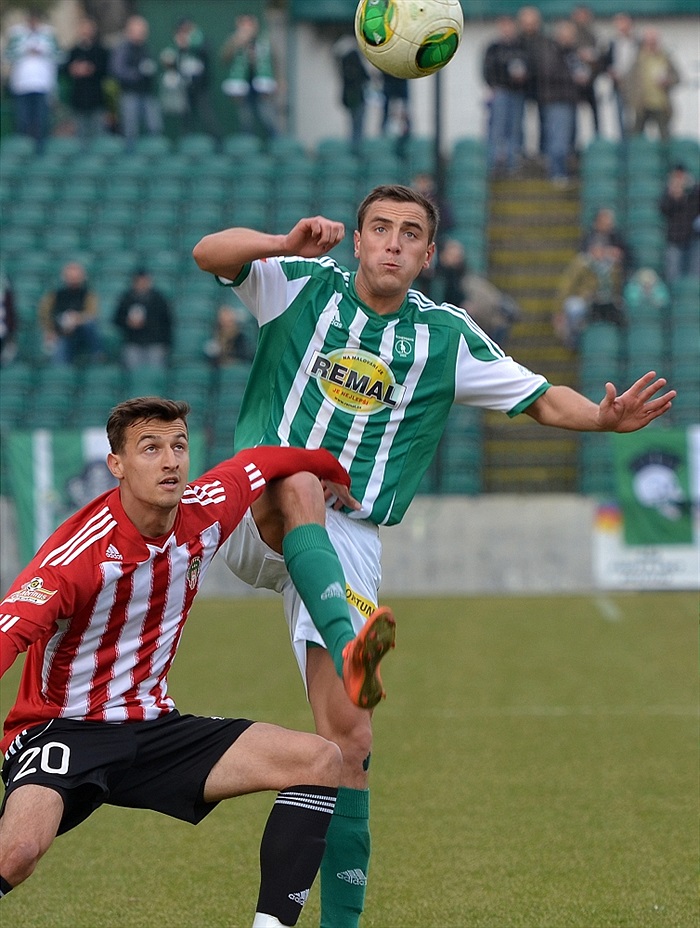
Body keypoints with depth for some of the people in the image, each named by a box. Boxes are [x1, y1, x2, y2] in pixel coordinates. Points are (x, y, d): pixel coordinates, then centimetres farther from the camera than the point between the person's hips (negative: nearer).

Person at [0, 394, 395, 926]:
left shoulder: (206, 512, -3)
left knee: (320, 761, -5)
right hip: (61, 729, -7)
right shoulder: (81, 551, -23)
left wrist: (335, 477, 37)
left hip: (152, 727, 7)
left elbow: (263, 463, 18)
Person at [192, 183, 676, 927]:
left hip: (347, 538, 2)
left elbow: (540, 399, 8)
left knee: (349, 739, -3)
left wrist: (605, 417, -12)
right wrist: (287, 245, -28)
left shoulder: (446, 336, 6)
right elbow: (209, 254, -10)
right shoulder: (305, 286, 3)